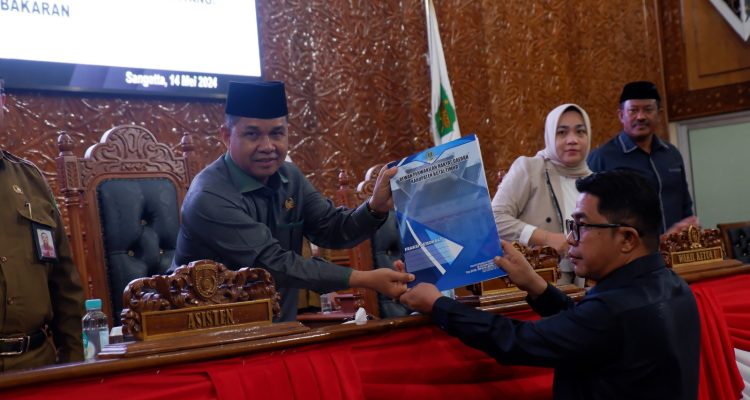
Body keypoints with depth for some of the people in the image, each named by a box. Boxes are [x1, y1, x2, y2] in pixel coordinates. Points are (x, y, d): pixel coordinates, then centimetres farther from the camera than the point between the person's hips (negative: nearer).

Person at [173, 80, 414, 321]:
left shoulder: (291, 178, 3)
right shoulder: (210, 197, -19)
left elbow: (332, 231, 1)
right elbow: (276, 264, -23)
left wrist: (375, 207, -19)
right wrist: (364, 279, -26)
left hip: (276, 327, 7)